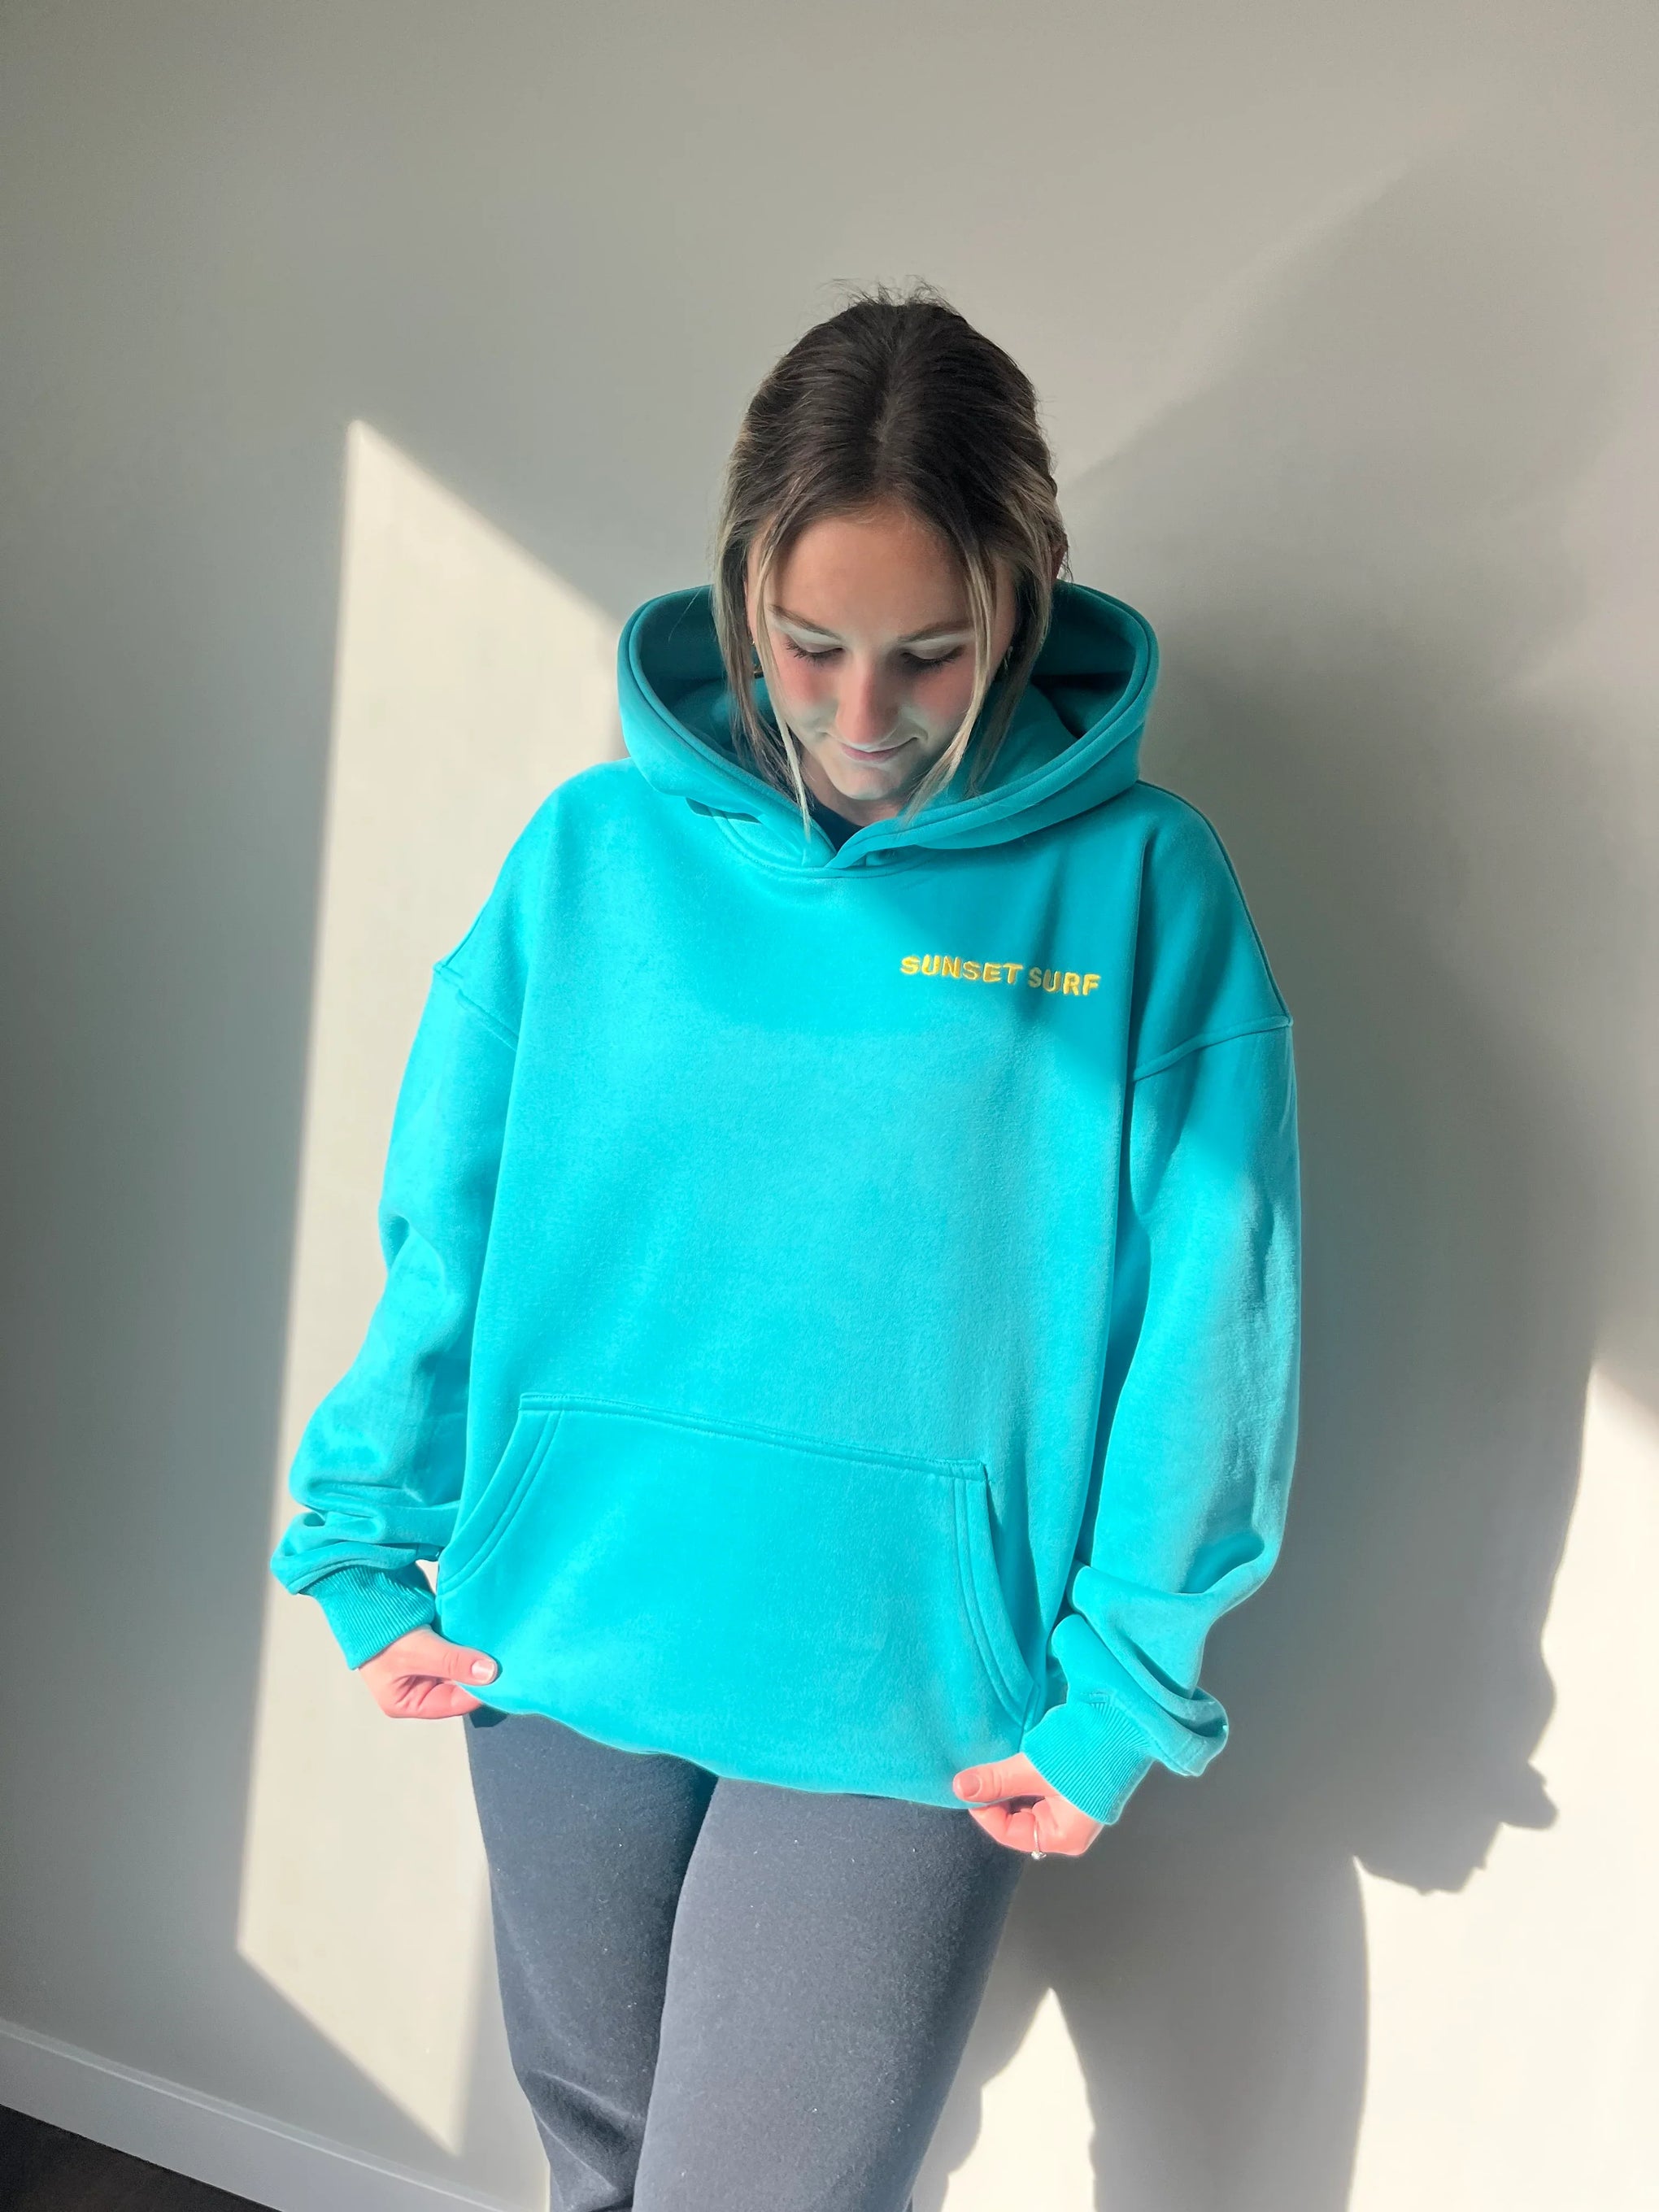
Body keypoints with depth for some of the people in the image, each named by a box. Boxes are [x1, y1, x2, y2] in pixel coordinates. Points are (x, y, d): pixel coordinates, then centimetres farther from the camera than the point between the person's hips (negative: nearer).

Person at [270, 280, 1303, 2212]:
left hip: (908, 1708, -3)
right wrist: (365, 1552, 2)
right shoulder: (594, 851, -3)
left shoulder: (1140, 886, -9)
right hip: (561, 1652, 3)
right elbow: (446, 1233, 2)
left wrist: (1123, 1688, -7)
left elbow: (1198, 1328, -7)